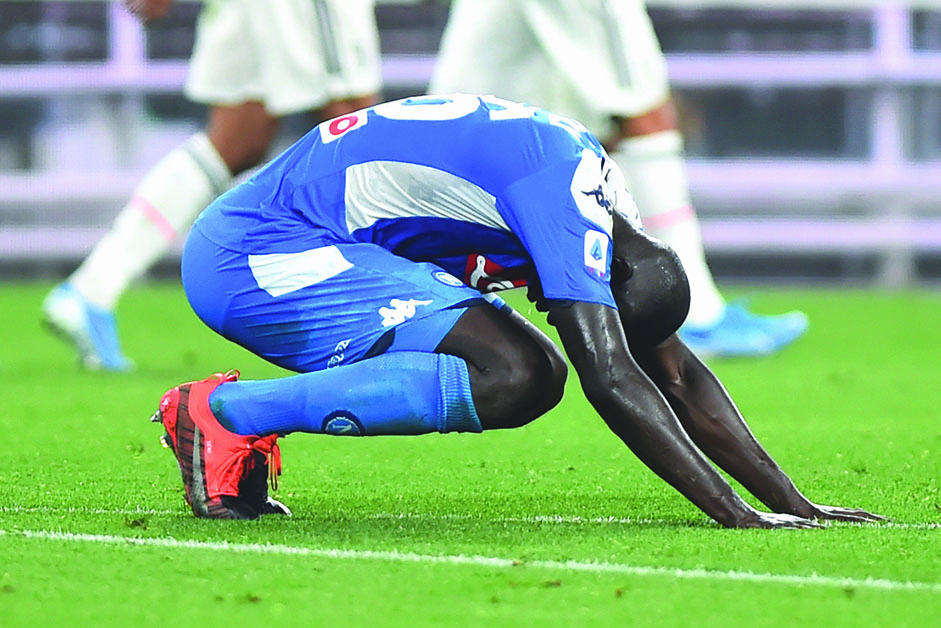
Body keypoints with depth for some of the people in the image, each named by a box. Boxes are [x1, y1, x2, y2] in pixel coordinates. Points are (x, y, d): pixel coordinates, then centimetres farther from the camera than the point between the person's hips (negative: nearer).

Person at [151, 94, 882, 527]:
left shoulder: (591, 176, 9)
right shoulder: (560, 184, -20)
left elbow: (677, 374, 13)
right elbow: (612, 380, -26)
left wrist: (791, 501, 7)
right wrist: (736, 513, -25)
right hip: (252, 255, -10)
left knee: (528, 373, 3)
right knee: (513, 375, -20)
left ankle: (236, 411, 2)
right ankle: (225, 412, -15)